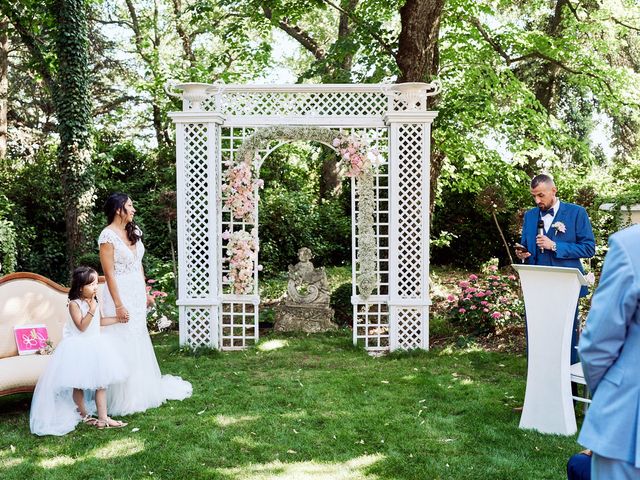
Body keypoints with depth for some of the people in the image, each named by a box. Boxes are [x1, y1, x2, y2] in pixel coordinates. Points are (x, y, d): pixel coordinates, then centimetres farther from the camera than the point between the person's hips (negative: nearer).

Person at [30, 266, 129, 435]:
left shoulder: (94, 301, 4)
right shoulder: (74, 304, -16)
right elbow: (82, 326, -22)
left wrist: (118, 318, 15)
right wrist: (91, 310, -27)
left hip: (94, 346, 7)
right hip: (78, 348, -6)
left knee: (101, 382, 2)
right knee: (78, 384, 6)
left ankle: (103, 418, 5)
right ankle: (83, 414, 25)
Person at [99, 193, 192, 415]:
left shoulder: (134, 231, 8)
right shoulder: (108, 236, -15)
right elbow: (109, 273, -17)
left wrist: (146, 293, 14)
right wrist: (118, 305, -18)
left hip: (137, 293, 8)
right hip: (121, 293, -8)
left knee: (139, 342, 16)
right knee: (123, 345, 1)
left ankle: (142, 390, 31)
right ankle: (125, 397, 14)